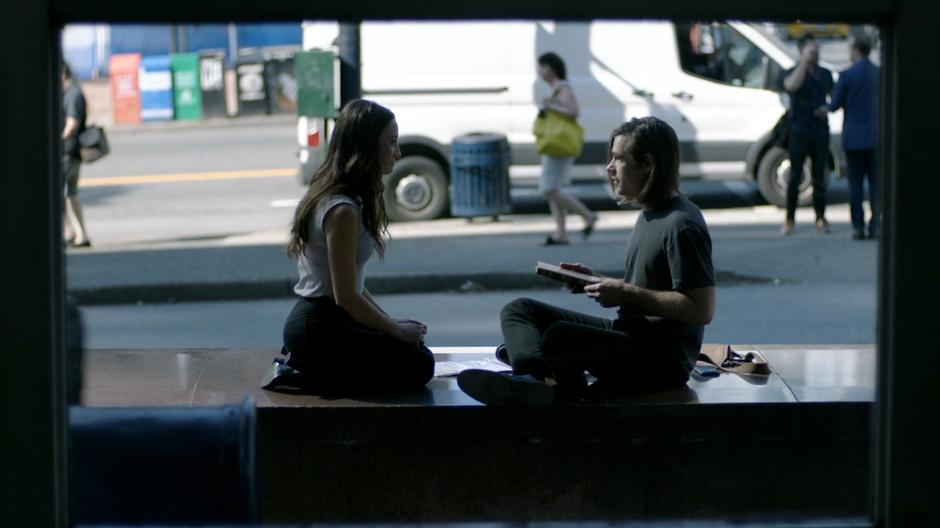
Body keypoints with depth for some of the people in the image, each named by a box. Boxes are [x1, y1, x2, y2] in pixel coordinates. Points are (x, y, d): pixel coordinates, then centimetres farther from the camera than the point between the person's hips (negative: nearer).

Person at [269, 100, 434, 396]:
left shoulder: (327, 196, 11)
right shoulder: (342, 210, -20)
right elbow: (346, 296, -20)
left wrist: (391, 322, 9)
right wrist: (397, 330, -8)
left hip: (312, 321, 10)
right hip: (320, 329, -10)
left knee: (414, 347, 15)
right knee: (418, 364, -9)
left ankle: (302, 365, 9)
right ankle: (306, 378, -5)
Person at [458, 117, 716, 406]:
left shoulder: (681, 225, -15)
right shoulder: (649, 214, 17)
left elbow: (702, 310, -20)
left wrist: (628, 293, -18)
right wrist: (598, 280, 8)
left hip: (664, 360, -11)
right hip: (631, 336, 11)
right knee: (519, 309, -5)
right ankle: (534, 377, -34)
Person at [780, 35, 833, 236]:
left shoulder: (825, 74, 12)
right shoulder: (793, 72, -2)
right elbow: (792, 85, -26)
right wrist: (805, 61, -24)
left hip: (821, 130, 3)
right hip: (799, 130, -3)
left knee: (819, 175, 5)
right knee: (795, 176, -3)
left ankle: (820, 218, 11)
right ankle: (789, 219, 2)